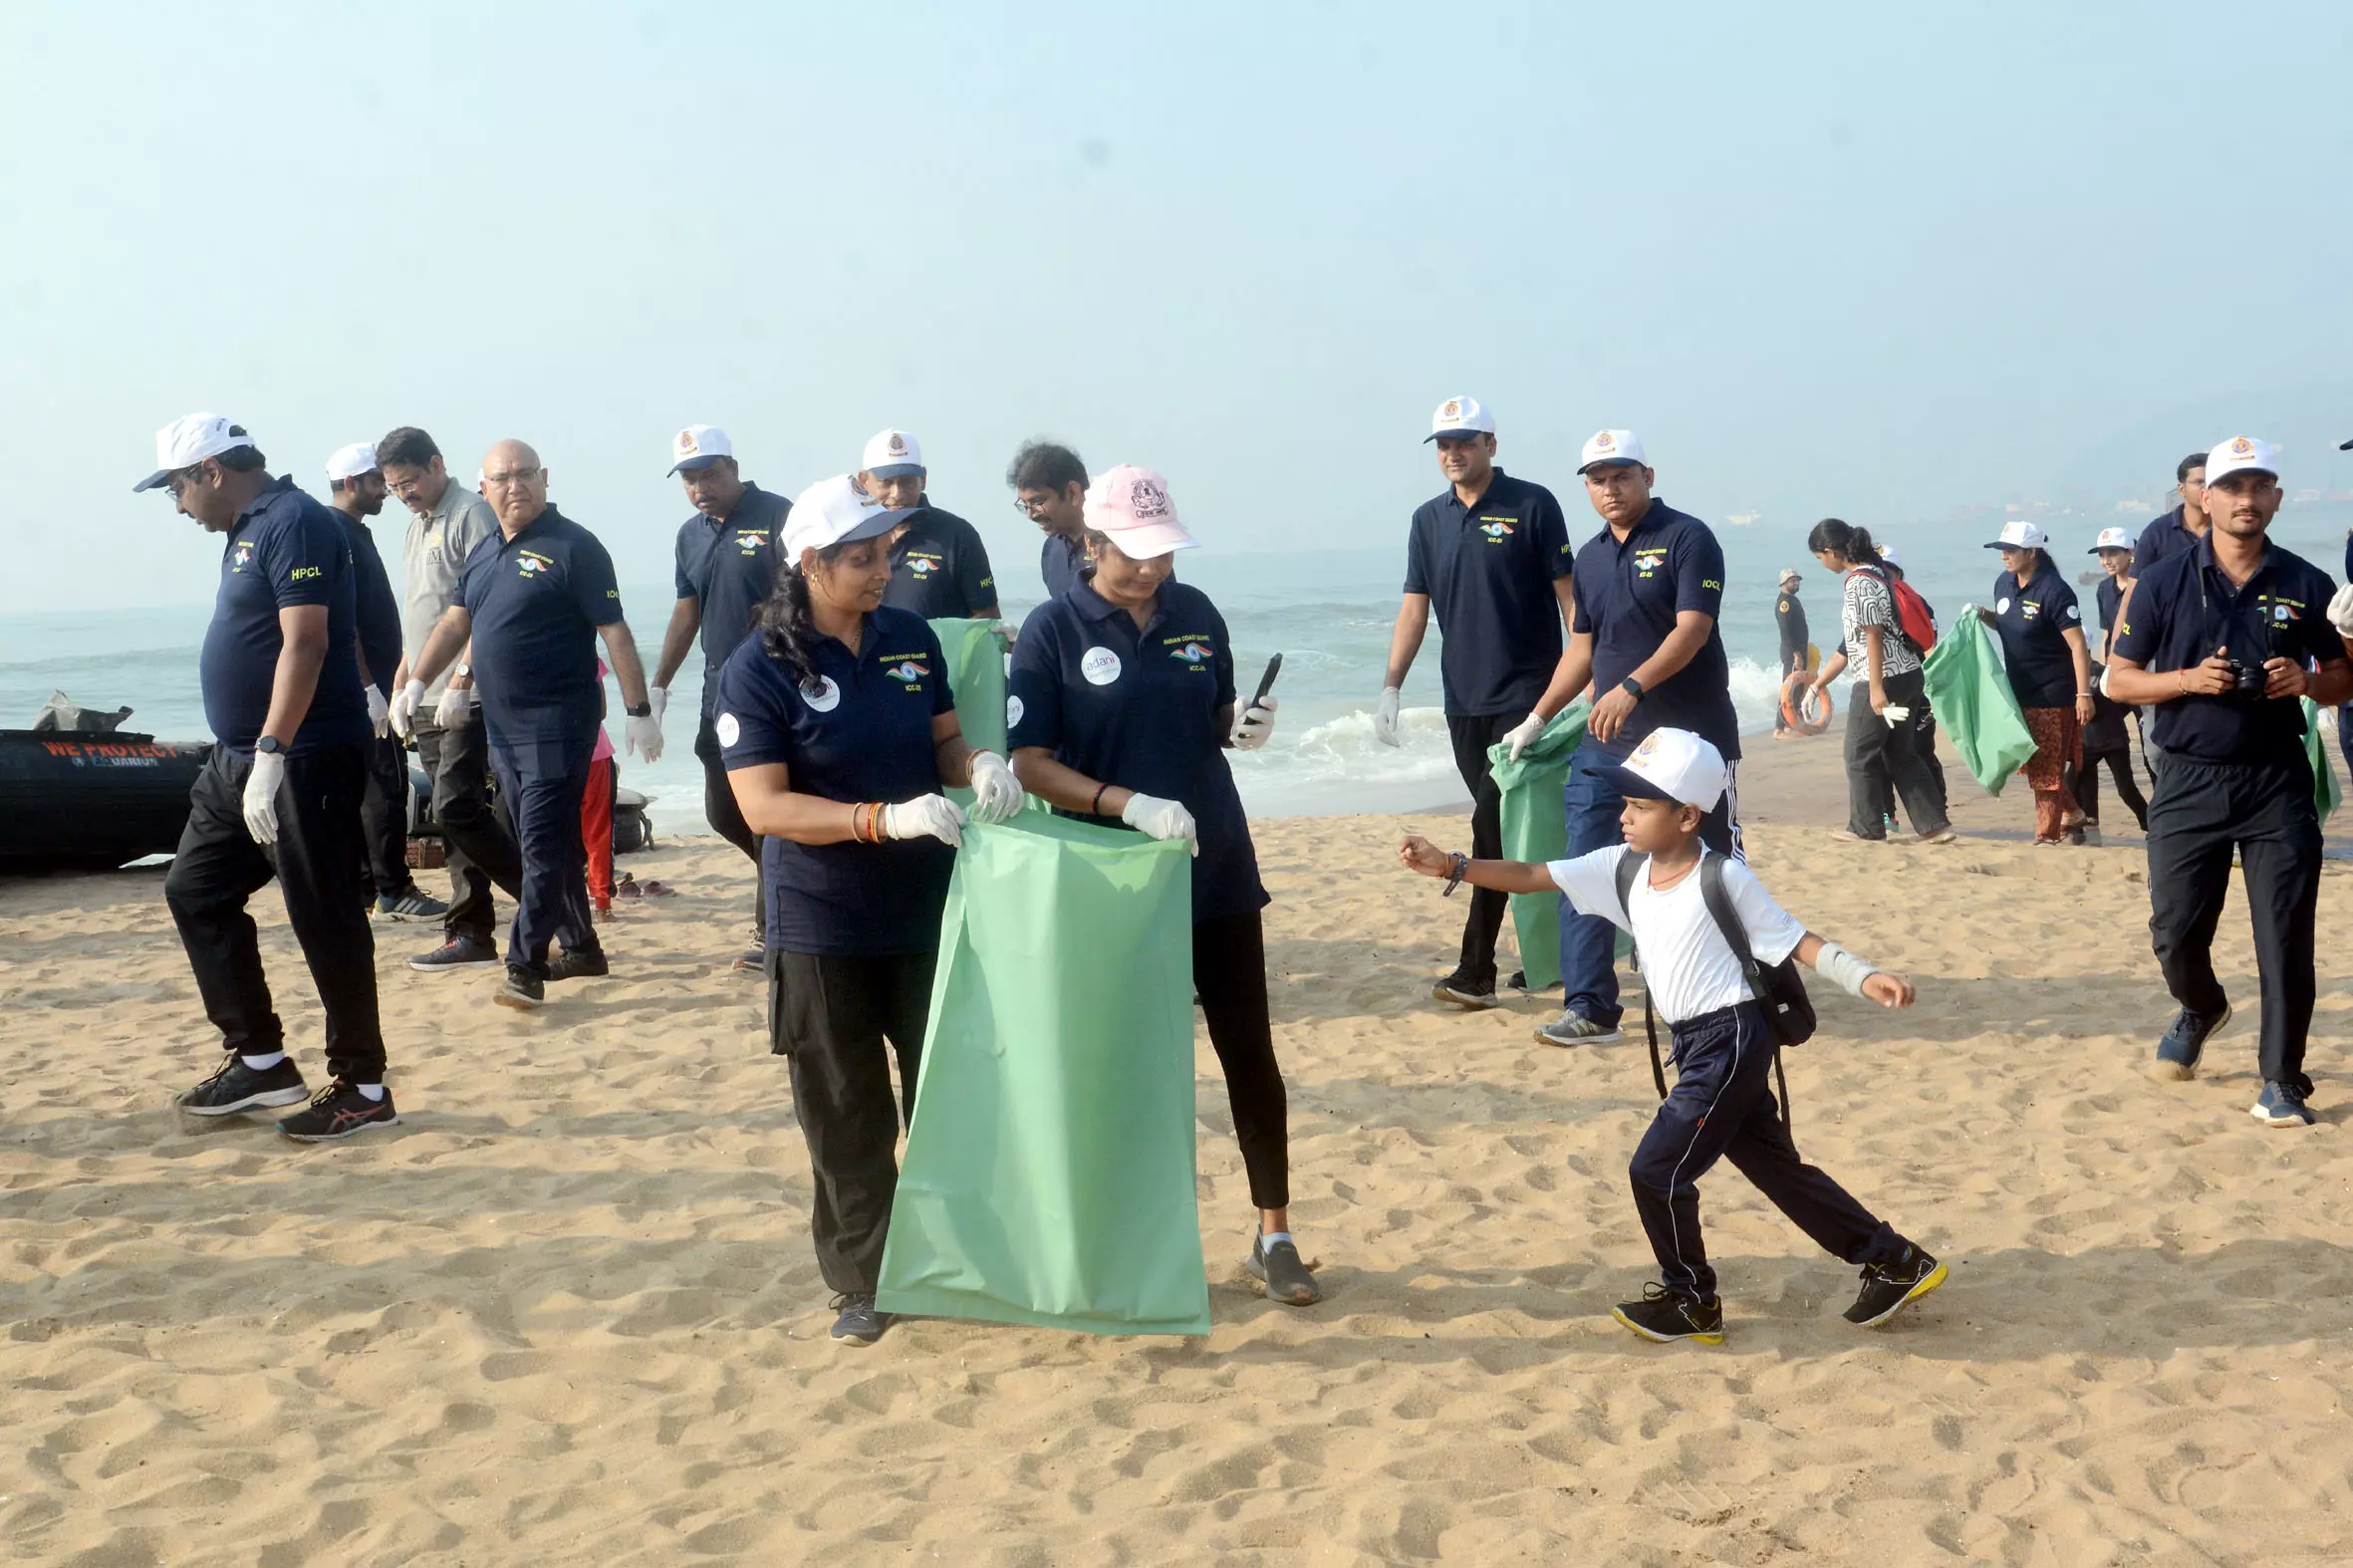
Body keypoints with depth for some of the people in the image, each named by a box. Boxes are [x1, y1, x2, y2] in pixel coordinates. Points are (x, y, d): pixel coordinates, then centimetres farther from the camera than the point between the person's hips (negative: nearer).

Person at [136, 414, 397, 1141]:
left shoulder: (294, 523, -14)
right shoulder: (249, 529, 16)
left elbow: (305, 644, -23)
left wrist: (270, 754, -28)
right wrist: (249, 754, 21)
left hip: (304, 761, -11)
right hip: (240, 759, 11)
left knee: (325, 920, -5)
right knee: (195, 891, 14)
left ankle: (363, 1088, 5)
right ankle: (259, 1060, 21)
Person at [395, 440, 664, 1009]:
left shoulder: (574, 547, -9)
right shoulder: (484, 553, 13)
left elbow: (614, 631, -11)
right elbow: (455, 624, 20)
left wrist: (639, 710, -14)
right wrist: (416, 682, 9)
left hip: (558, 723, -8)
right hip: (504, 726, 8)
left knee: (544, 846, -8)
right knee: (546, 843, 14)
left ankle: (526, 967, -6)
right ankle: (581, 948, 24)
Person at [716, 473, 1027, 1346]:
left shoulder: (909, 638, 1)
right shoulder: (759, 669, -13)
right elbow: (762, 805, -18)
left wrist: (977, 764, -12)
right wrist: (888, 819, -29)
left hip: (927, 912, 4)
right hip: (824, 928, -4)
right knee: (846, 1117, 7)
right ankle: (865, 1283, 22)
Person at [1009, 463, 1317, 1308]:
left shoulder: (1196, 614, 4)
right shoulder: (1054, 631, -7)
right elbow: (1031, 763, -12)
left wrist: (1245, 727, -7)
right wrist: (1128, 804, -24)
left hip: (1216, 867, 3)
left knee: (1249, 1051, 4)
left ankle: (1274, 1236, 16)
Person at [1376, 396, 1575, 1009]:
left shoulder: (1531, 505, -4)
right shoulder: (1428, 520, 10)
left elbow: (1567, 593, -5)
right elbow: (1414, 610, 11)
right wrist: (1390, 689, 3)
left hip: (1526, 694, -5)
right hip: (1465, 700, 5)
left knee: (1495, 824, -12)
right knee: (1515, 832, 10)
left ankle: (1477, 969, -9)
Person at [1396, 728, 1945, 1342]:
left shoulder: (1723, 877, -14)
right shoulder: (1623, 869, 4)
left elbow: (1795, 940, -10)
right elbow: (1530, 876, 2)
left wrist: (1864, 978, -23)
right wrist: (1451, 866, -7)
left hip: (1731, 1040, -8)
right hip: (1695, 1045, 8)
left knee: (1656, 1170, -6)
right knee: (1776, 1167, 16)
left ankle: (1691, 1300, 14)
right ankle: (1896, 1262, 28)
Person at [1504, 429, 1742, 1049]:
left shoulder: (1687, 538, -6)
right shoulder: (1590, 558, 14)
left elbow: (1692, 629, -17)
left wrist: (1632, 687, -29)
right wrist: (1536, 718, 16)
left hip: (1690, 739, -6)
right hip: (1607, 743, 6)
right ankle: (1591, 1008, 7)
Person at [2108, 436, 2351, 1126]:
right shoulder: (2163, 582, 0)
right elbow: (2119, 680, 2)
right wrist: (2190, 679, -15)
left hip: (2277, 783, 0)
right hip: (2188, 782, 0)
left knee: (2286, 939, -3)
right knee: (2175, 931, 5)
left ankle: (2282, 1081, 9)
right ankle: (2201, 1008, 39)